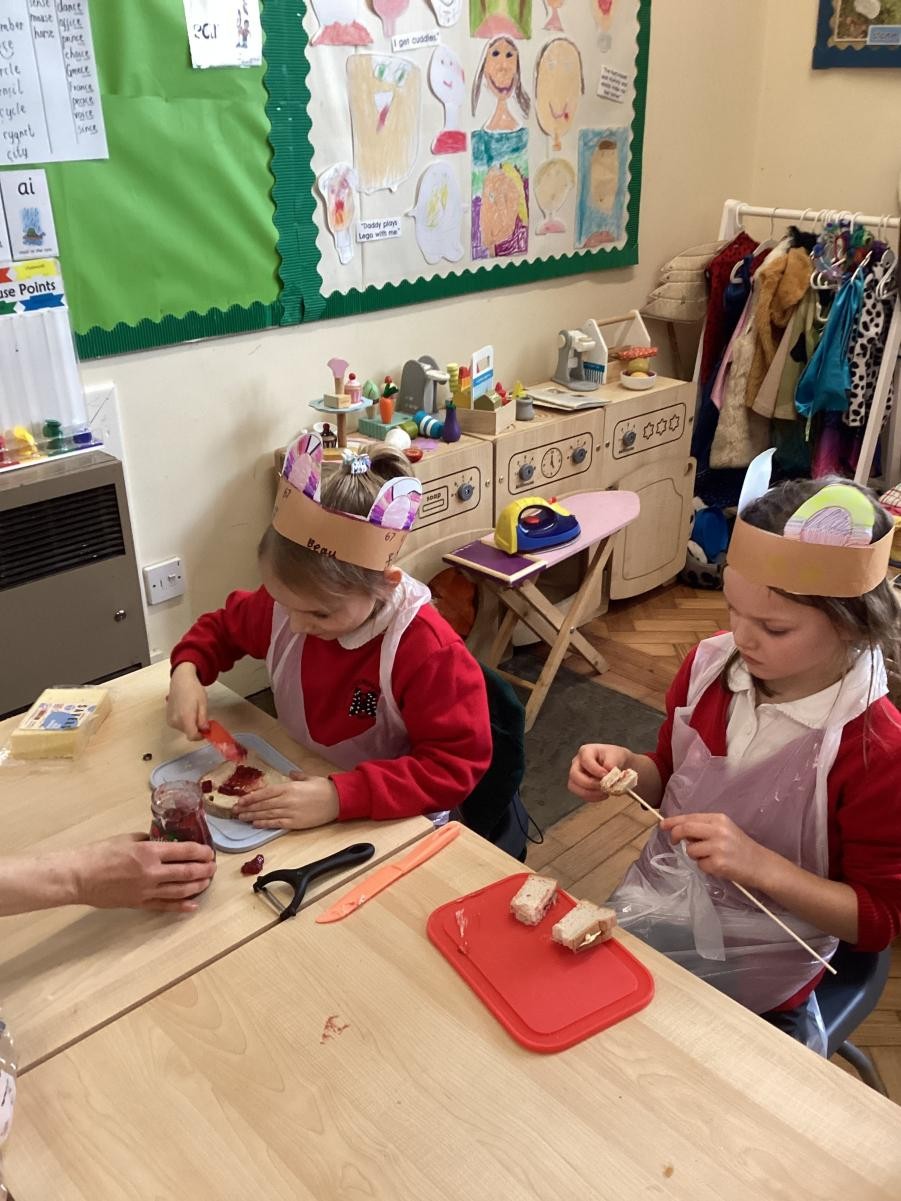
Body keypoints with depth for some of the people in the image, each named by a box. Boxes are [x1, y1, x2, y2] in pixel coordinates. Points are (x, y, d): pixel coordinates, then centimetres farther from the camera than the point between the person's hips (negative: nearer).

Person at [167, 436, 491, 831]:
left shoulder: (428, 651, -26)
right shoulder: (291, 601, -8)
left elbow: (456, 764, -23)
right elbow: (221, 627, 11)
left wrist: (340, 797, -31)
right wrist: (187, 672, -9)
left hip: (388, 826, -3)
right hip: (296, 791, 4)